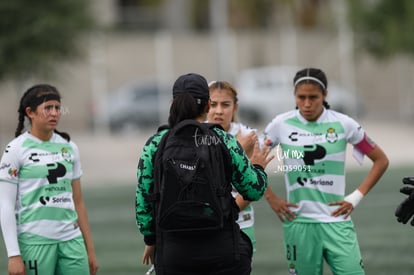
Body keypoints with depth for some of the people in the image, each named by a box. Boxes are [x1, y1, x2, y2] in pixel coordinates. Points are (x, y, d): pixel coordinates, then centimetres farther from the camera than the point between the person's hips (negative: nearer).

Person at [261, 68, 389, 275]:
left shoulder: (343, 124, 0)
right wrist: (271, 198, 3)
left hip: (336, 221, 0)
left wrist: (356, 197, 1)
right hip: (299, 222, 0)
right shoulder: (282, 125, 0)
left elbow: (380, 160, 8)